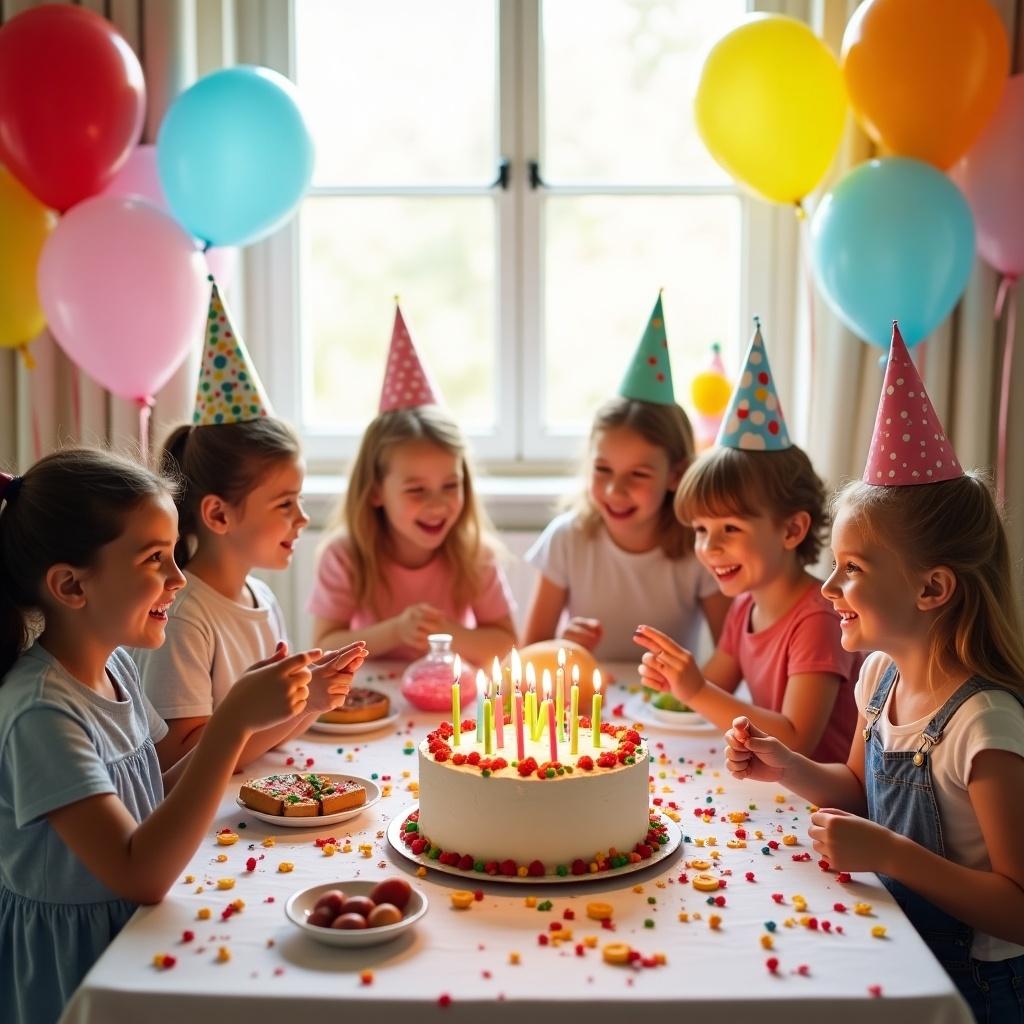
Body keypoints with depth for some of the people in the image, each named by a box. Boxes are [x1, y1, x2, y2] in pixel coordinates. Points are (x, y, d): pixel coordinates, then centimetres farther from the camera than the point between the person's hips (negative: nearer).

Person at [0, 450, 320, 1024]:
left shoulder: (115, 664, 0)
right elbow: (141, 876, -28)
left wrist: (245, 711, -6)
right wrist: (234, 721, -32)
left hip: (130, 931, 7)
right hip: (70, 965, -7)